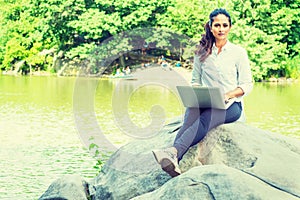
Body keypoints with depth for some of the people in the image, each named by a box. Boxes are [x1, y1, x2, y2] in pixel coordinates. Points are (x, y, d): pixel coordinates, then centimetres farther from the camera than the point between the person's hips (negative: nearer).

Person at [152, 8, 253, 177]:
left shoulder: (239, 52, 6)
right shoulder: (202, 52, 14)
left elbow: (247, 85, 3)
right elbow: (195, 81, 18)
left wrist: (227, 95, -15)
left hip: (231, 105, -2)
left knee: (207, 117, -38)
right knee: (192, 111, -37)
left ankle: (174, 151, -63)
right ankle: (174, 159, -59)